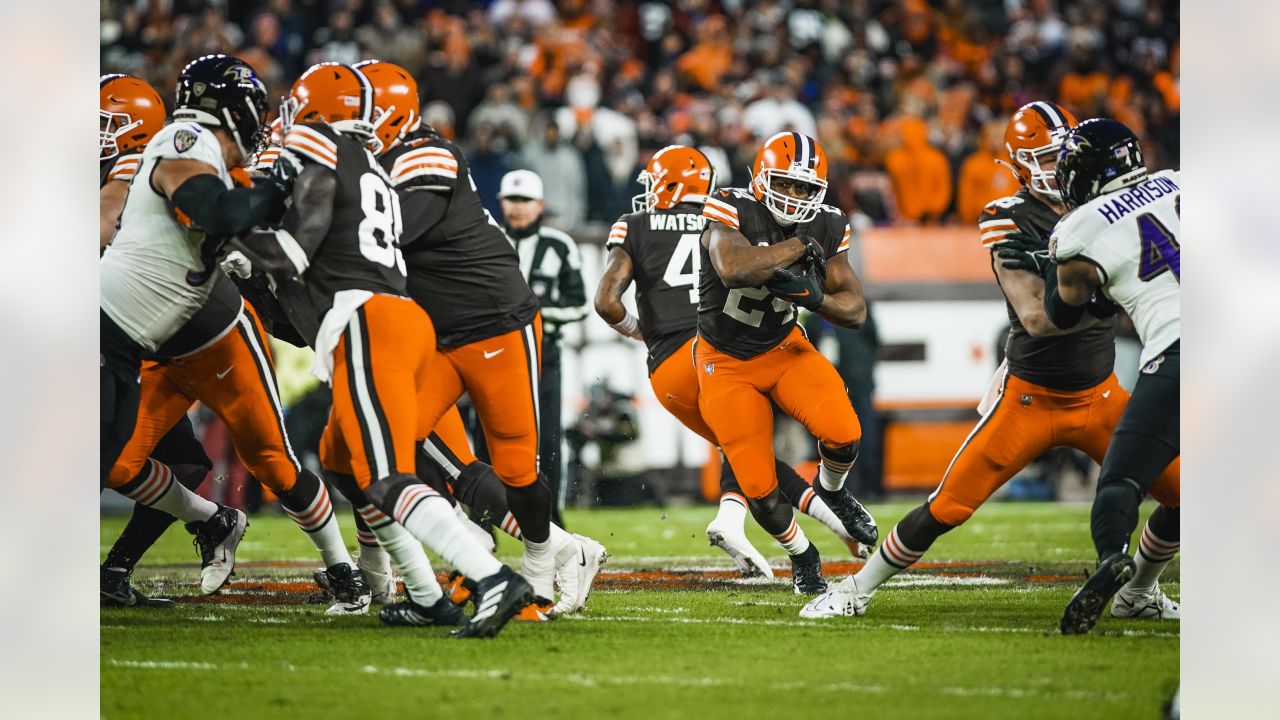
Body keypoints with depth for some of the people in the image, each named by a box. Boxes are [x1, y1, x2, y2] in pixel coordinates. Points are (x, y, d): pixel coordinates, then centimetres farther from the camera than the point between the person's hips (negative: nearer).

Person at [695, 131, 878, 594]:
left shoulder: (825, 229, -8)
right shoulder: (730, 211, -22)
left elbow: (856, 311, -4)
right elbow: (733, 269, -43)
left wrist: (815, 297, -25)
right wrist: (798, 247, -33)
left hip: (784, 348, 3)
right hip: (727, 363, -3)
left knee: (842, 434, -25)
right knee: (759, 489, -6)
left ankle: (831, 490, 12)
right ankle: (801, 555, 26)